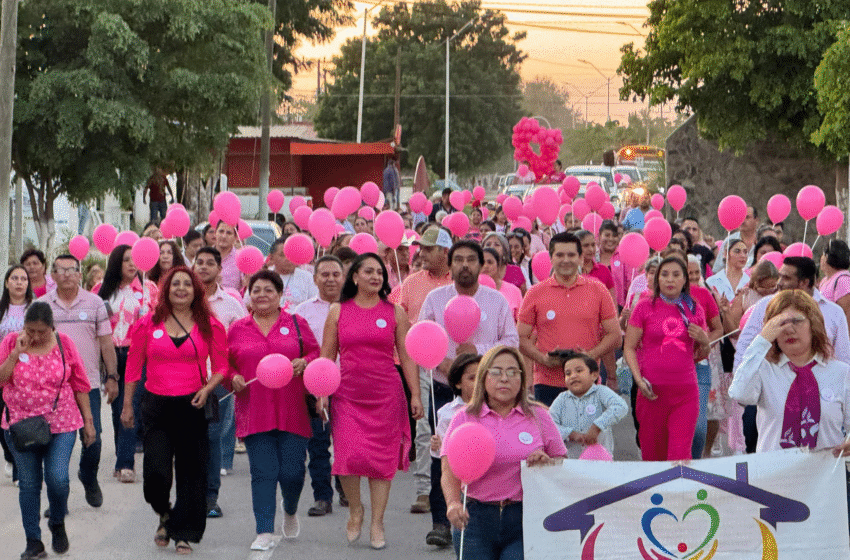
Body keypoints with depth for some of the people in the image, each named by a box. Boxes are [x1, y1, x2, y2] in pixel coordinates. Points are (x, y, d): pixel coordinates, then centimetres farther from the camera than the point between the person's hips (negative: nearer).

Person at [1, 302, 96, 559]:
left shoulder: (64, 343, -2)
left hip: (61, 424, -1)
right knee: (29, 483, 5)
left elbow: (79, 385, 4)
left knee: (57, 479, -13)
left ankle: (57, 523, 17)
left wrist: (88, 421, 4)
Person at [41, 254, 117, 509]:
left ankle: (89, 478, 26)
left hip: (88, 384, 0)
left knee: (93, 440, -4)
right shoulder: (42, 305, 6)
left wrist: (112, 376, 2)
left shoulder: (95, 303, 5)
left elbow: (106, 342, 7)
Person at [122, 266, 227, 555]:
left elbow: (221, 366, 5)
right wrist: (127, 404, 9)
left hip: (193, 405, 0)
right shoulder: (148, 323, 5)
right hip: (156, 405, 0)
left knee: (191, 472, 2)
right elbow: (134, 366, 10)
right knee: (156, 472, -8)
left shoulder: (209, 325, 3)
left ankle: (183, 534, 16)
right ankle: (165, 514, 24)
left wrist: (208, 388, -13)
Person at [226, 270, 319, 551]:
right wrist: (234, 378, -6)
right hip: (254, 412, 1)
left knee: (292, 472, 0)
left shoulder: (296, 324, 8)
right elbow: (226, 364, 14)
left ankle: (290, 512, 32)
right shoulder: (238, 329, 11)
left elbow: (316, 353, 10)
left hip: (292, 411, 0)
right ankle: (265, 533, 1)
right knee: (263, 473, -4)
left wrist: (304, 363, -10)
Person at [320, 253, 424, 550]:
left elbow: (407, 357, 6)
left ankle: (377, 524, 10)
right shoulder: (338, 311, 6)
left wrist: (415, 395, 1)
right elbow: (326, 356, 7)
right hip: (347, 394, 0)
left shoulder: (395, 312, 6)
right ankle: (355, 510, 15)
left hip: (386, 394, 0)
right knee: (349, 455, -11)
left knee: (382, 458, 0)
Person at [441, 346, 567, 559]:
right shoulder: (465, 418, 3)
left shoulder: (539, 417, 7)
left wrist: (547, 462, -10)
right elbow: (449, 472, -7)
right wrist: (454, 504, -26)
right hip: (476, 518, 0)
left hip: (525, 519, 0)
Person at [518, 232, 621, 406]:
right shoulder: (535, 293, 6)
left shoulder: (598, 291, 8)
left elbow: (614, 335, 8)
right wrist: (543, 359, -11)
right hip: (547, 383, 0)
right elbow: (521, 338, 7)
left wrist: (591, 355, -10)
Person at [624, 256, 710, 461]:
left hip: (686, 391, 1)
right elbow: (629, 347, 2)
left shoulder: (695, 309, 10)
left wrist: (704, 341, -3)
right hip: (652, 390, -1)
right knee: (652, 452, 4)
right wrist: (639, 379, -10)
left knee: (681, 455, -8)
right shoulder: (645, 306, 3)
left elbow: (700, 356, 19)